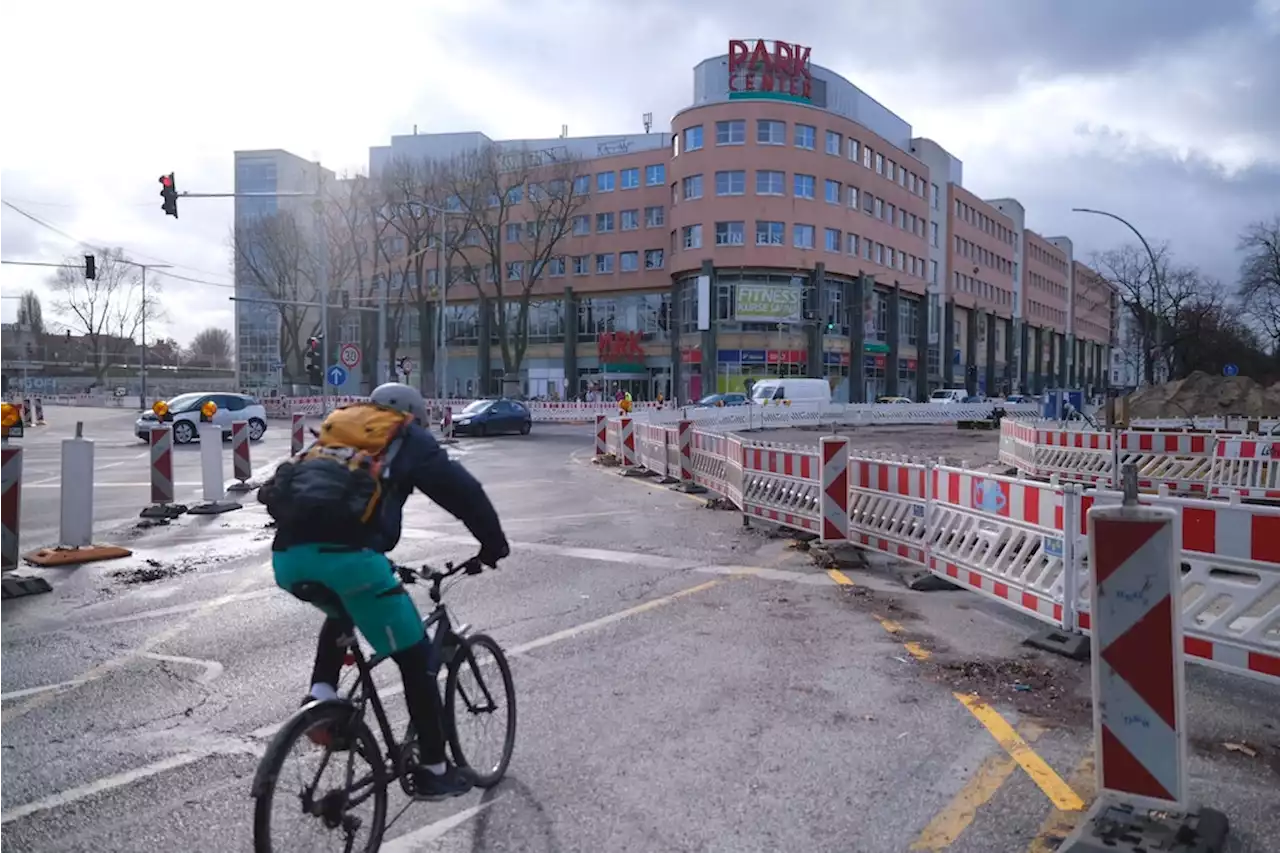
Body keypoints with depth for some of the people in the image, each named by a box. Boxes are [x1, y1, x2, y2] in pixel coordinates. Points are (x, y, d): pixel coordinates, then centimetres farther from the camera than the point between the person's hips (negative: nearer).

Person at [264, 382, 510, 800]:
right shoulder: (408, 440, 17)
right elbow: (463, 491, 9)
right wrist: (493, 543, 21)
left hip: (288, 557, 6)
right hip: (346, 556, -6)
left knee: (343, 609, 39)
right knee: (417, 659, 10)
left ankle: (321, 693, 18)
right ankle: (433, 769, 17)